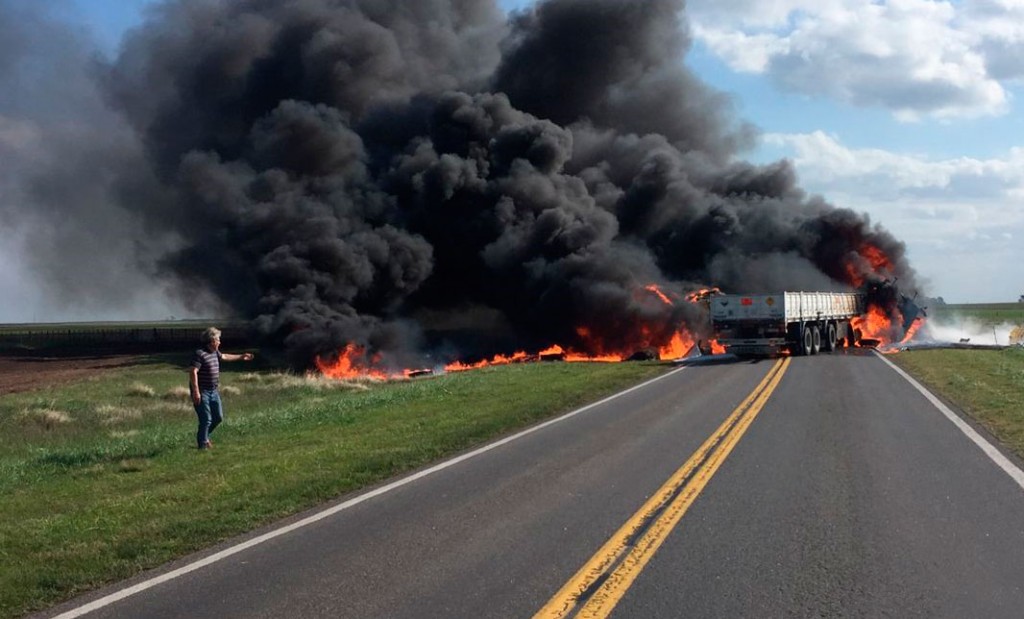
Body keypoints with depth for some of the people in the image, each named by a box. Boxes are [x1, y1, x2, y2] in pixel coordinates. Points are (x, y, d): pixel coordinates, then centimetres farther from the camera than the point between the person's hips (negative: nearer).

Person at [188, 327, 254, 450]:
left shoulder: (215, 352, 11)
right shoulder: (200, 354, -17)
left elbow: (224, 356, 34)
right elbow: (193, 372, -24)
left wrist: (241, 357, 43)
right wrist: (196, 392, -28)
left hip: (214, 391, 9)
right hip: (202, 392, -9)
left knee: (218, 417, 14)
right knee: (206, 420, -6)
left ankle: (203, 436, 34)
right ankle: (203, 444, 7)